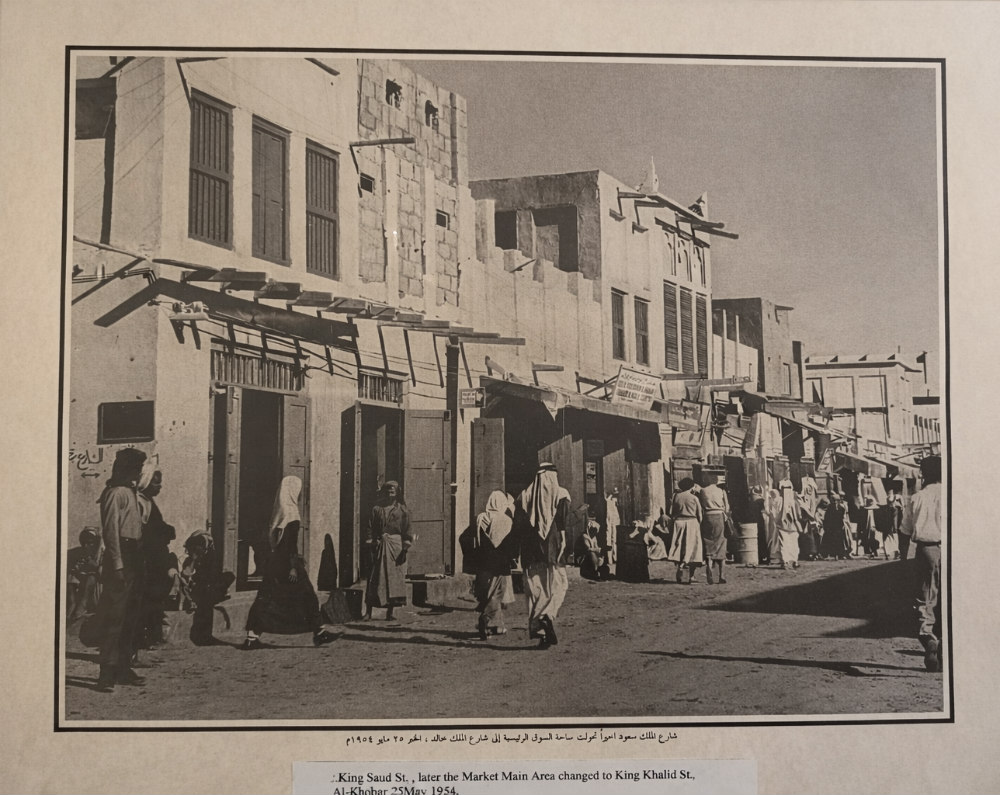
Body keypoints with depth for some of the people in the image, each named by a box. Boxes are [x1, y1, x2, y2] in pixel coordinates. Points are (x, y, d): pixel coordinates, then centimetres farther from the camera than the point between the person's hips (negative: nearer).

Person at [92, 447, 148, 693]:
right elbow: (110, 530, -16)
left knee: (131, 617, 12)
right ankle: (107, 673, -7)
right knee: (114, 617, -8)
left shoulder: (130, 492, 18)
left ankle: (124, 669, 19)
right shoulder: (115, 493, -10)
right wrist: (117, 565, -21)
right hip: (120, 557, -9)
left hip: (134, 559, 9)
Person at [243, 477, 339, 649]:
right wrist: (293, 567, -19)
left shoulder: (278, 511, 12)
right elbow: (292, 543, -17)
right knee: (307, 596, 3)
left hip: (273, 561, 8)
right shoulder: (291, 512, -12)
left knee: (265, 598, 5)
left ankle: (252, 636, 0)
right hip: (286, 562, -8)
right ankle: (319, 632, 9)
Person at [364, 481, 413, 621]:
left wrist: (406, 547, -10)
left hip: (396, 546, -1)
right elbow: (371, 528, 7)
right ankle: (368, 611, -1)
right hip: (380, 546, 1)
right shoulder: (377, 509, 10)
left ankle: (390, 612, 3)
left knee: (394, 577, -2)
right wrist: (371, 542, -7)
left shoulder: (402, 510, 7)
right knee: (375, 579, -2)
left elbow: (407, 529, 1)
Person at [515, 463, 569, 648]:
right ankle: (548, 616, -21)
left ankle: (538, 629, 3)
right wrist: (566, 548, -6)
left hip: (531, 554, 3)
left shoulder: (525, 496, 8)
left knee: (535, 591, 7)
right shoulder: (561, 495, -1)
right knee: (557, 586, 5)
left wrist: (523, 549, 13)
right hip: (554, 550, -3)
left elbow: (518, 524, 6)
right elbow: (567, 523, -10)